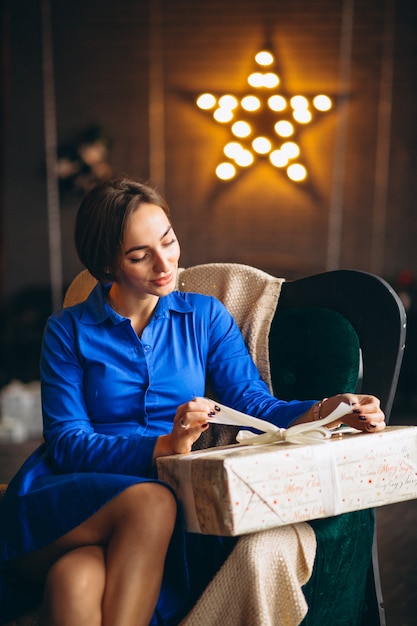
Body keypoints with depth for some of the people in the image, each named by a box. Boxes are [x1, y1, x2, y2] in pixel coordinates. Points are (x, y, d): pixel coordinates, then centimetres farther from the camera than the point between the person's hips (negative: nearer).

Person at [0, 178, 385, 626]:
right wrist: (163, 446, -21)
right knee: (150, 501, -34)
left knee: (77, 577, -33)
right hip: (62, 505, 0)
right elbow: (67, 442, -5)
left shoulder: (204, 316, 14)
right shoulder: (69, 331, 7)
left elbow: (252, 404, 3)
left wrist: (329, 411, -17)